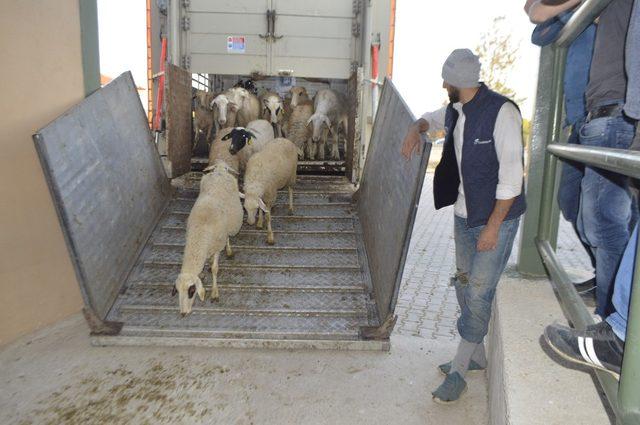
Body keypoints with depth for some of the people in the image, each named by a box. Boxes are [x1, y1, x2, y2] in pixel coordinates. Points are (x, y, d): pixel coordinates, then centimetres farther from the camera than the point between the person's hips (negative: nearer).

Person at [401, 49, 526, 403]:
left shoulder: (501, 112, -18)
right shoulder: (456, 111, 5)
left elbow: (511, 176, -20)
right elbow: (432, 118, 30)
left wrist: (492, 227, -19)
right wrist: (416, 129, 6)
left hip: (497, 218, -8)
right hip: (464, 216, 8)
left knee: (478, 296, -5)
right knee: (465, 288, 14)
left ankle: (457, 373, 8)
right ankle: (476, 356, 32)